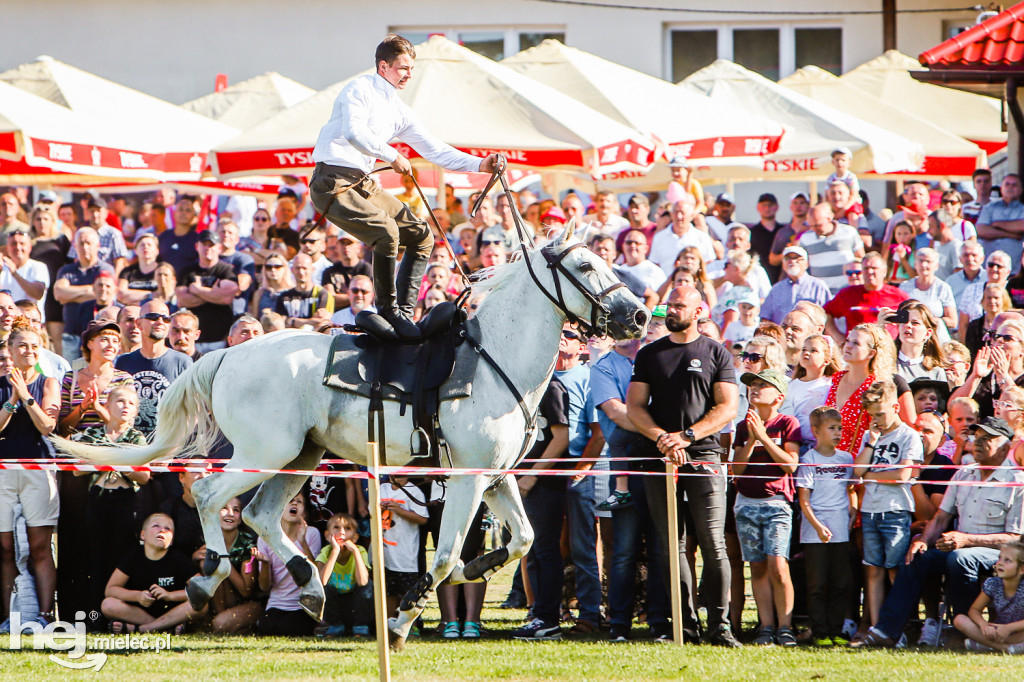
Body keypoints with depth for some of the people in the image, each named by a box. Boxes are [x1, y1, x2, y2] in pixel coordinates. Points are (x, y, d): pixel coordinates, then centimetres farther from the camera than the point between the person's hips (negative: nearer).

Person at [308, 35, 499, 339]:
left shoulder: (399, 111, 19)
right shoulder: (360, 90, -5)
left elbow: (433, 149, 18)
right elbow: (353, 132, -22)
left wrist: (479, 165, 8)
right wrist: (392, 155, -17)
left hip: (364, 183, 9)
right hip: (334, 181, -9)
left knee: (421, 237, 2)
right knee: (386, 231, -28)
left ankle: (403, 311, 4)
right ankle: (387, 311, -15)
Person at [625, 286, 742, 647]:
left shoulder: (716, 354, 7)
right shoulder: (649, 354, 14)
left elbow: (727, 407, 0)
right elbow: (634, 406, 8)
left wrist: (687, 435, -12)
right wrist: (662, 438, -9)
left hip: (703, 456, -3)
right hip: (659, 457, 3)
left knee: (713, 544, -9)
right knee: (670, 545, 0)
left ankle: (719, 625, -8)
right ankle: (686, 624, 3)